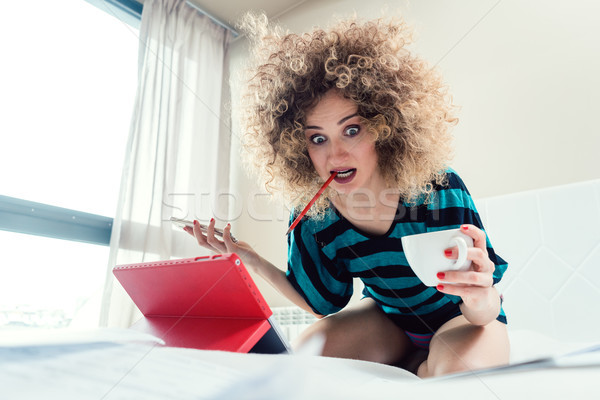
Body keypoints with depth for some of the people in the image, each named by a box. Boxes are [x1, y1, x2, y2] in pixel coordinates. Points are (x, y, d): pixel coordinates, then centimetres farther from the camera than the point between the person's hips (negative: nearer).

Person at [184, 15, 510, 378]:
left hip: (457, 318, -3)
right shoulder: (311, 213, -19)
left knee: (459, 366, -35)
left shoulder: (439, 188, -29)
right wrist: (252, 261, -17)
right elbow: (324, 301, -5)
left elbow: (484, 311, -25)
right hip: (388, 316, 4)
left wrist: (480, 300, -51)